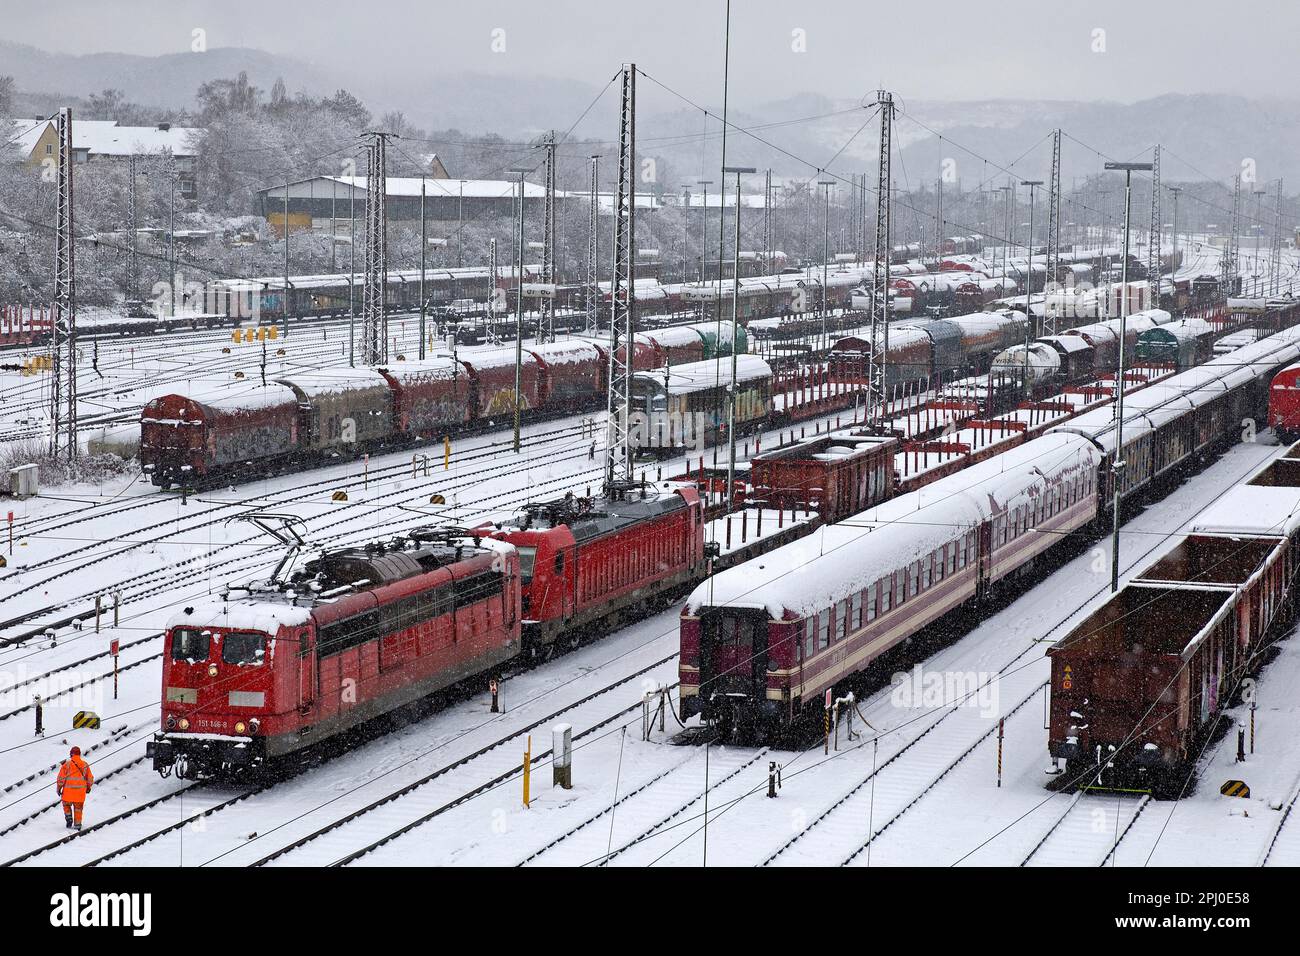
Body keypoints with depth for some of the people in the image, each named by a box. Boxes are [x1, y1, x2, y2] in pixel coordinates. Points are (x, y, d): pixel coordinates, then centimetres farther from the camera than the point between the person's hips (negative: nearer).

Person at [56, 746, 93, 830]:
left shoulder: (67, 764, -9)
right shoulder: (85, 765, 1)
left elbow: (61, 778, -9)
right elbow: (90, 778, 8)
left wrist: (58, 788, 2)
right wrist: (88, 787, 24)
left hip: (69, 791, -2)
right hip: (81, 791, 2)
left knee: (67, 805, 19)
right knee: (78, 807, 13)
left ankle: (69, 818, 1)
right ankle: (77, 824, 13)